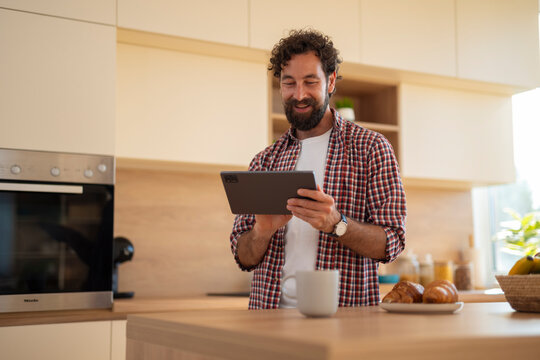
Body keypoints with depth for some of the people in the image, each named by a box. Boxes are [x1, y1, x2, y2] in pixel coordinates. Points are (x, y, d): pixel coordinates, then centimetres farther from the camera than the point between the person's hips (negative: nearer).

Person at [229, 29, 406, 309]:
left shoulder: (371, 148, 5)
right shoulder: (265, 161, 14)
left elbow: (391, 243, -2)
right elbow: (244, 258, 13)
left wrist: (335, 223, -18)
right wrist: (262, 232, -8)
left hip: (343, 310, -3)